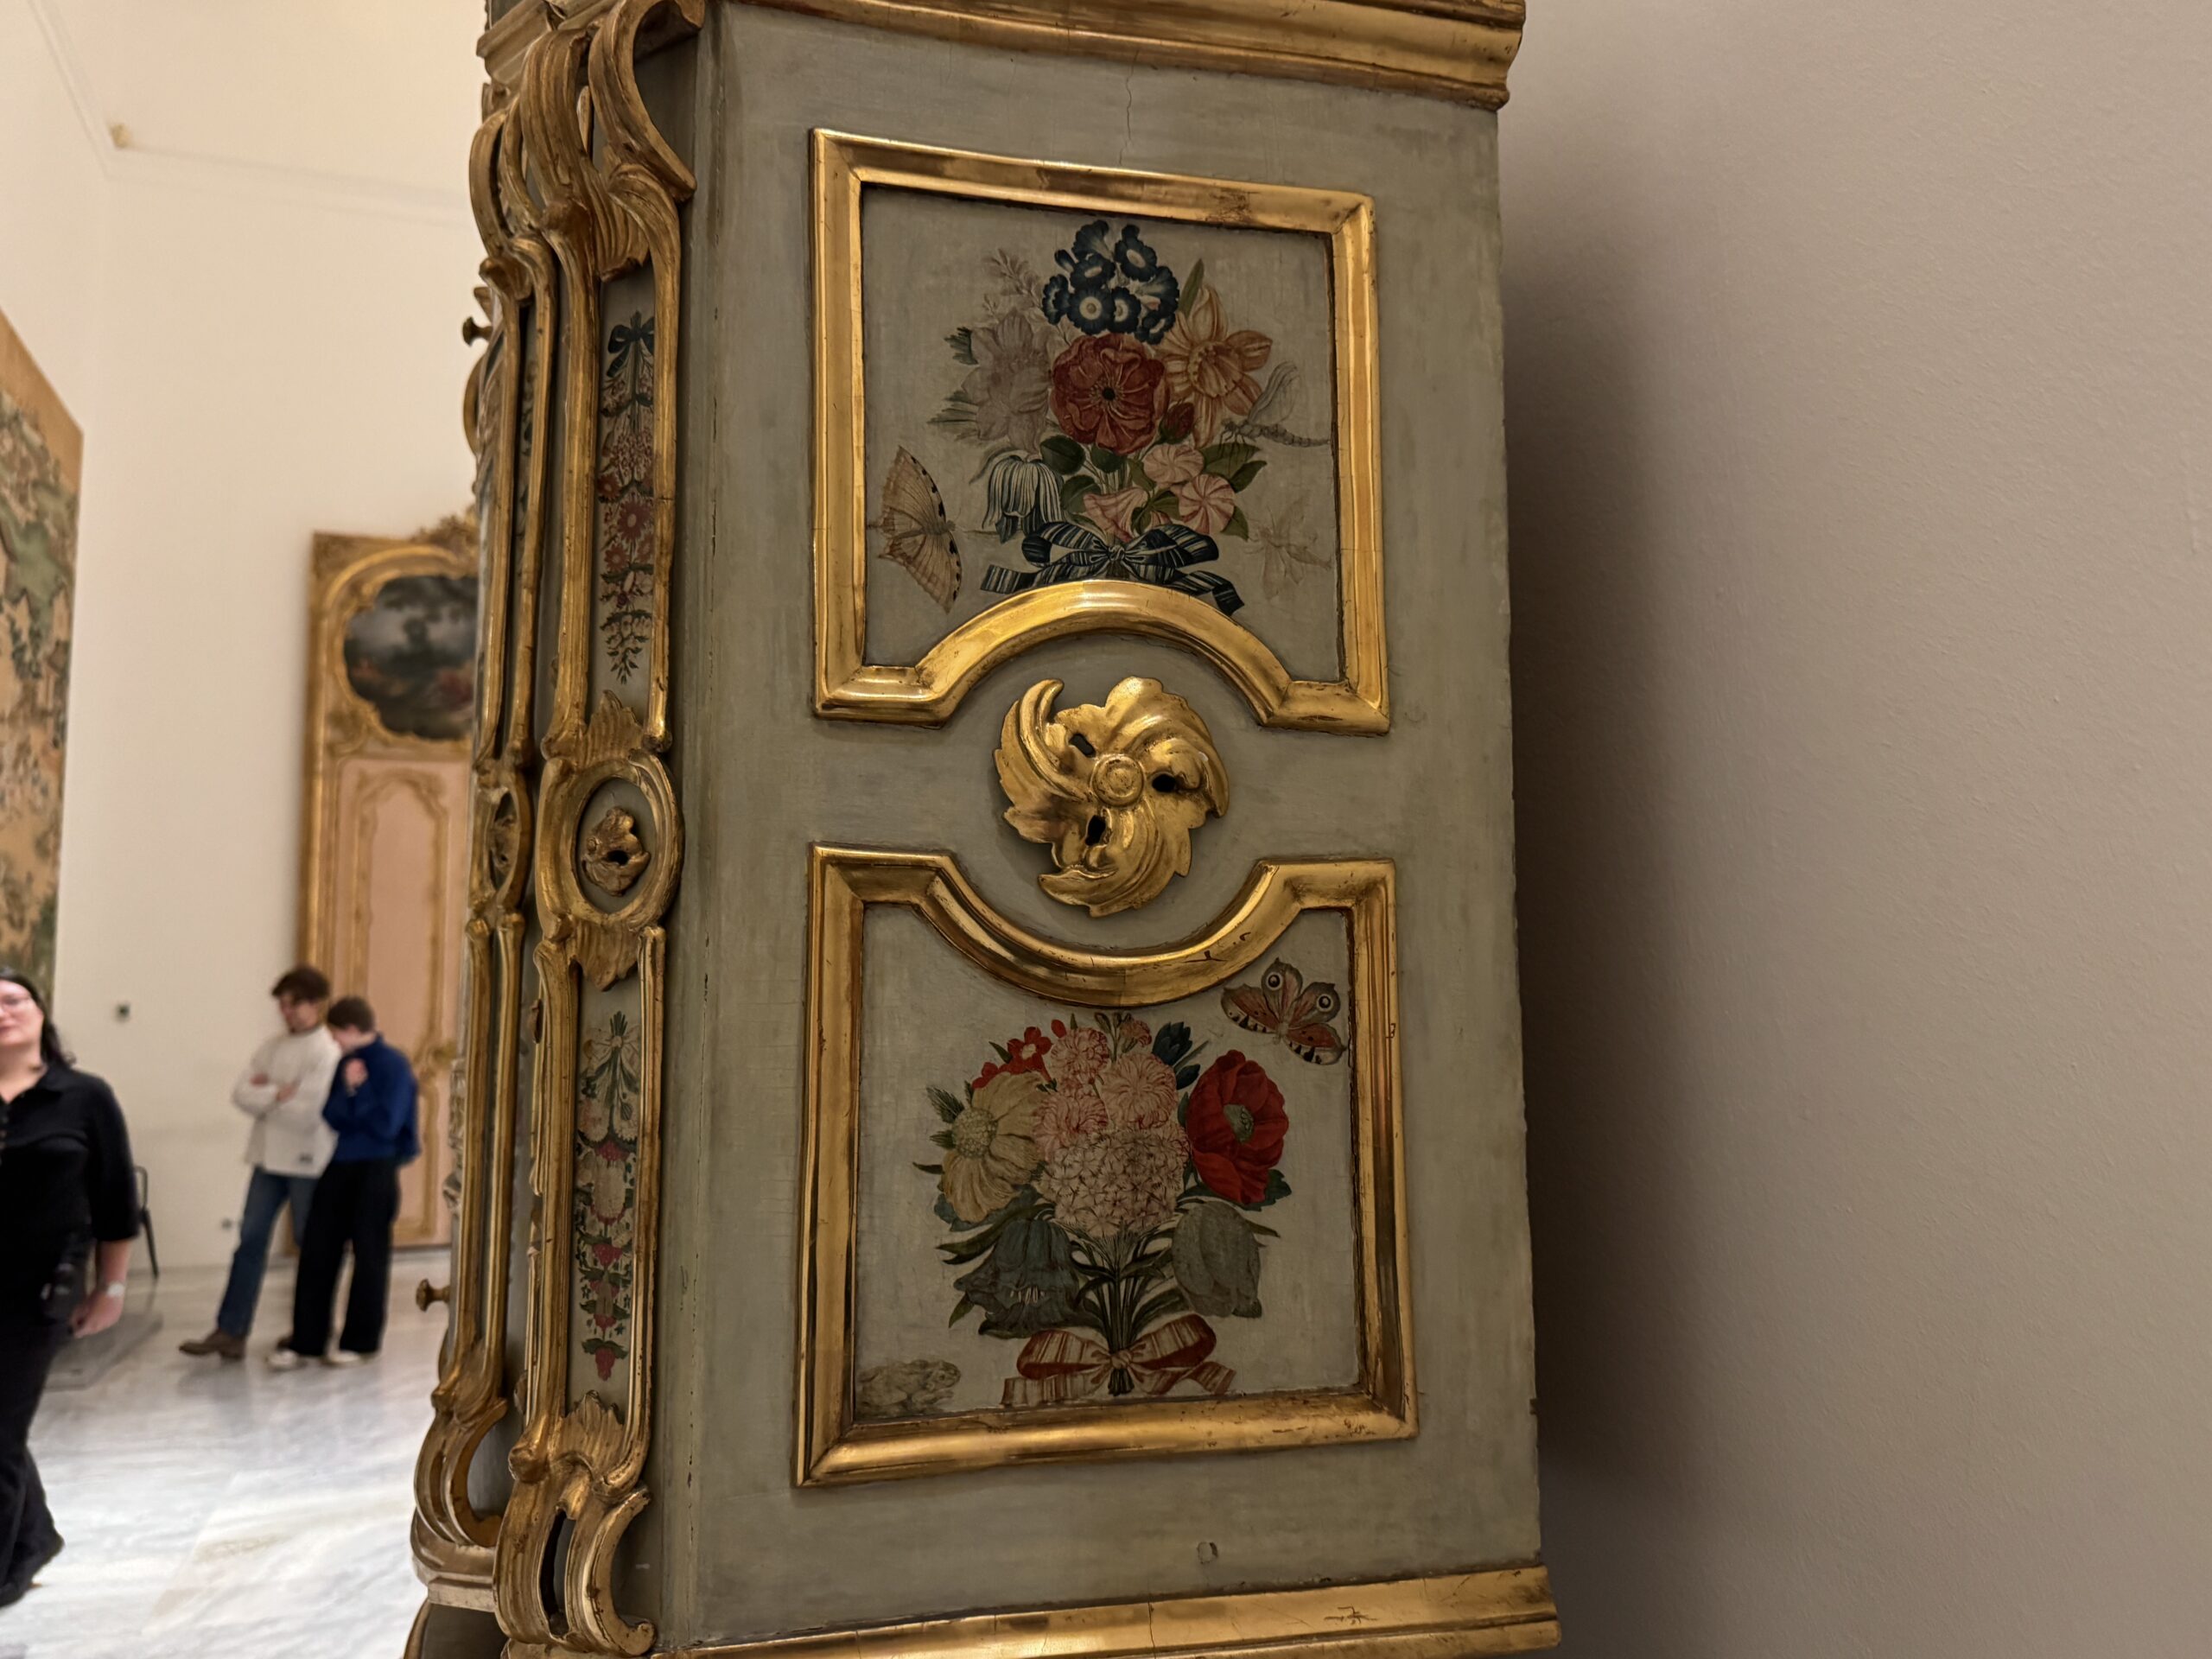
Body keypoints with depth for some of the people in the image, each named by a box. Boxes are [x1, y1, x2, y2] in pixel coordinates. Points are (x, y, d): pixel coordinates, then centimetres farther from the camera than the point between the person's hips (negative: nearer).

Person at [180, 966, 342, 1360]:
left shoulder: (328, 1053, -12)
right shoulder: (272, 1047, 9)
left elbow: (309, 1113, -21)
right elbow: (241, 1094, 0)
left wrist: (266, 1094, -9)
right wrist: (280, 1095, -16)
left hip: (308, 1162, -6)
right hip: (269, 1156, 6)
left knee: (311, 1244, 6)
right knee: (251, 1239, 2)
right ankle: (230, 1330, 5)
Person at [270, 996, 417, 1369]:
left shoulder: (392, 1065, -11)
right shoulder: (345, 1063, 10)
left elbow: (385, 1126, -17)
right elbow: (330, 1114, 8)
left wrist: (355, 1093, -11)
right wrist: (348, 1091, -7)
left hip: (374, 1171, -6)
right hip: (337, 1168, 6)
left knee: (369, 1255, 5)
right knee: (317, 1253, 5)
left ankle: (360, 1340, 16)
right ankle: (305, 1341, 13)